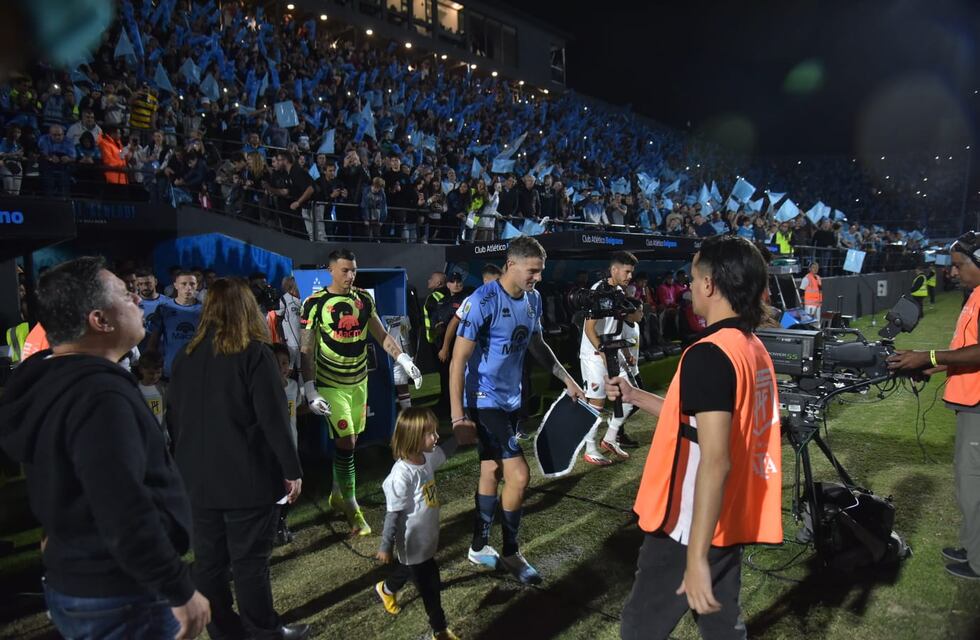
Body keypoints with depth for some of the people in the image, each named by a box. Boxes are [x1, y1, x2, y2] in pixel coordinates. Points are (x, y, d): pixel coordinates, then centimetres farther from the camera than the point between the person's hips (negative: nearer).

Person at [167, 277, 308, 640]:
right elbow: (274, 417, -15)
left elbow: (173, 417, 14)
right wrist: (292, 469, -9)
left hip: (198, 478, 6)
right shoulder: (255, 353, -11)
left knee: (209, 561, 14)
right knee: (250, 561, 5)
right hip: (248, 477, -5)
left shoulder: (186, 355, 7)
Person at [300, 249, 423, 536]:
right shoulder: (315, 303, -12)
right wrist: (310, 390, -18)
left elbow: (381, 334, 7)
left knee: (349, 441, 12)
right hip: (330, 384, -5)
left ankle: (337, 495, 31)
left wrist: (406, 361, -5)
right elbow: (306, 350, -11)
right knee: (346, 443, -8)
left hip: (359, 380, 5)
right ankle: (351, 507, 4)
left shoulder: (364, 299, 2)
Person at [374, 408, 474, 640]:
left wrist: (458, 439, 22)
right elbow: (393, 514, -23)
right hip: (413, 543, -8)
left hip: (427, 537, 8)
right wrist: (386, 547, -14)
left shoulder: (427, 457, -9)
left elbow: (441, 453, 18)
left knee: (408, 569, 30)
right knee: (430, 587, 8)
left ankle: (386, 589, 59)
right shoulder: (402, 475, -32)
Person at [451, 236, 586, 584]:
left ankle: (479, 548, 31)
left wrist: (567, 379, 16)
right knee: (518, 474, -8)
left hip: (511, 399, 8)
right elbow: (458, 360, -19)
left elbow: (536, 344, 19)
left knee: (492, 472, 15)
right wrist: (458, 415, -21)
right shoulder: (482, 302, -20)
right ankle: (511, 553, 13)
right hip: (485, 401, -8)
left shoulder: (533, 299, 3)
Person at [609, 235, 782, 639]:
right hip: (728, 523, 9)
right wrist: (635, 396, 21)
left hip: (689, 532, -8)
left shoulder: (709, 355, -23)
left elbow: (715, 462, -28)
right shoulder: (754, 349, 6)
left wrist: (696, 557, -27)